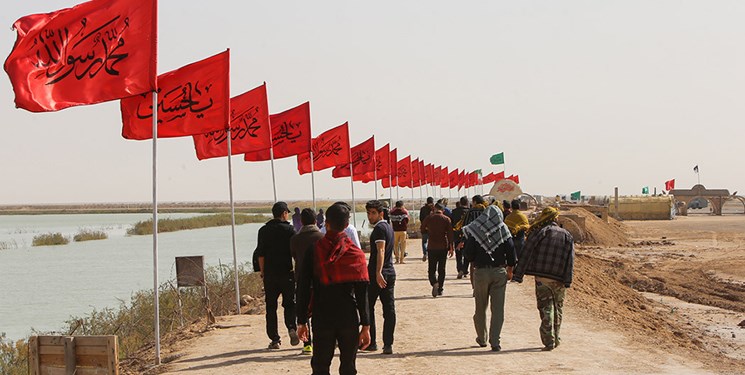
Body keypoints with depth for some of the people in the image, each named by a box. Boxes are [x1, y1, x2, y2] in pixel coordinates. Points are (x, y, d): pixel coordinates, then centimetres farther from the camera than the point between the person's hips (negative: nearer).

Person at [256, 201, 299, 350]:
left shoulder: (263, 230, 5)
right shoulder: (289, 230, -3)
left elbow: (260, 254, 4)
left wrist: (263, 272, 10)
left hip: (270, 274, 2)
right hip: (287, 273, -2)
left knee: (271, 307, 7)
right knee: (289, 303, 8)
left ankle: (274, 339, 5)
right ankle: (291, 327, -16)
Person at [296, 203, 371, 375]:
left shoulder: (313, 251, -4)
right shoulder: (356, 253, -3)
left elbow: (303, 288, -3)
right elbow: (362, 294, -5)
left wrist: (302, 321, 5)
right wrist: (366, 325, 0)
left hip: (322, 319, 0)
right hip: (349, 319, 0)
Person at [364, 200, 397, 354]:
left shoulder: (379, 228, -13)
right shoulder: (388, 227, 16)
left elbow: (380, 251, -24)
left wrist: (378, 273, -31)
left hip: (376, 274, -8)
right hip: (390, 272, 8)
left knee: (368, 307, 6)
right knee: (389, 309, 3)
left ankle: (371, 342, 10)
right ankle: (388, 344, 1)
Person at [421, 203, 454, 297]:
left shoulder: (429, 218, 0)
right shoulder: (446, 219, -1)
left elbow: (422, 228, 15)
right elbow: (450, 234, -3)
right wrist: (451, 248, 1)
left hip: (432, 247, -1)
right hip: (443, 247, 1)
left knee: (431, 269, 3)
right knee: (441, 269, 10)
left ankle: (434, 282, -24)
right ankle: (440, 289, 10)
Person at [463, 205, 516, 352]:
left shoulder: (474, 231, -4)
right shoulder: (504, 231, -2)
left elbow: (468, 253, -8)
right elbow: (511, 251, -3)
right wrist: (510, 269, 10)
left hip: (480, 272, 0)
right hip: (499, 272, 0)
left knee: (481, 308, 14)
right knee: (498, 309, 2)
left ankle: (482, 338, 26)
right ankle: (495, 342, -4)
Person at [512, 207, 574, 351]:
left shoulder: (539, 233, -2)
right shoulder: (567, 236, 10)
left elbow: (526, 254, -7)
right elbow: (570, 260, 3)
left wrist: (518, 275, -7)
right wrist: (567, 281, -1)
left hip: (542, 278, -3)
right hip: (559, 280, 3)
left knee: (545, 310, 0)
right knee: (558, 309, 17)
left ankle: (549, 341, -4)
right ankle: (556, 339, 25)